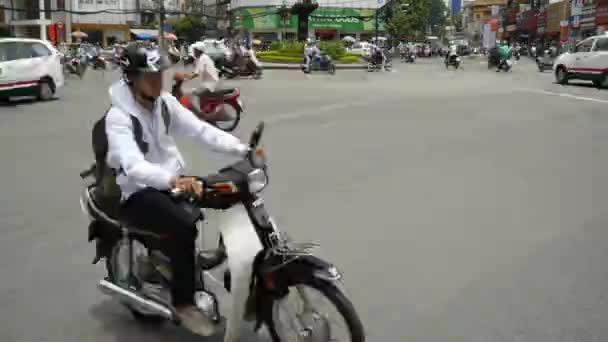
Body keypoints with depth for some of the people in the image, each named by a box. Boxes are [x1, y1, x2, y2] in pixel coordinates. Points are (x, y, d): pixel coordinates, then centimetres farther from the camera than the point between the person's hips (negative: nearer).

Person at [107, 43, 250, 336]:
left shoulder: (165, 102, 2)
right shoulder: (118, 117, -19)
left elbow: (200, 130, -8)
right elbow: (133, 166, -34)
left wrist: (242, 149, -22)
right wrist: (173, 180, -53)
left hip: (173, 182, 7)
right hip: (138, 194, -7)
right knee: (185, 225, -32)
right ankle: (183, 303, -12)